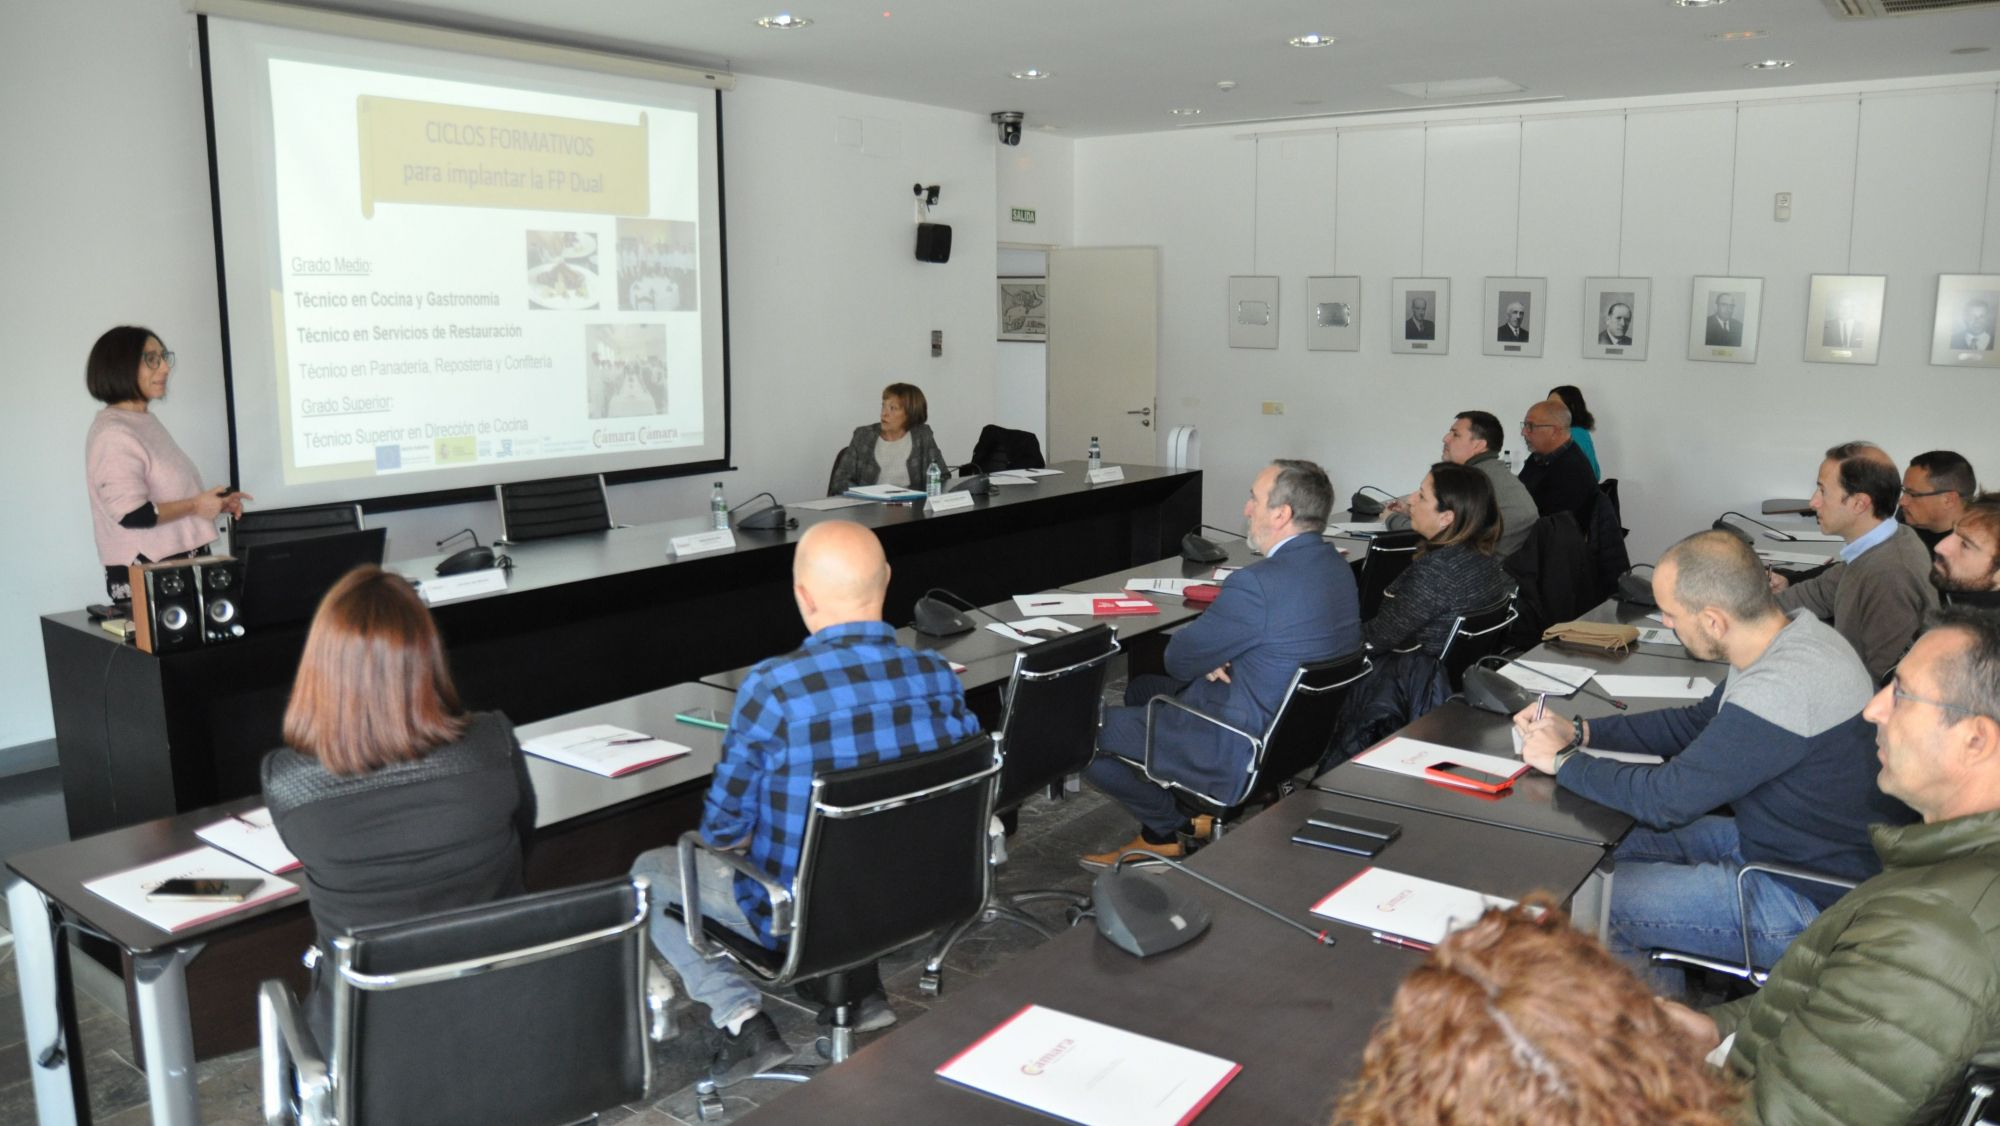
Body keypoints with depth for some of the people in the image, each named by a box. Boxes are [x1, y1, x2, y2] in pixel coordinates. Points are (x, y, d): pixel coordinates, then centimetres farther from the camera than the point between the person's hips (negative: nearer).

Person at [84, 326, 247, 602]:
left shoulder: (147, 420, 15)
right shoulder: (113, 434, -14)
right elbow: (133, 514, -23)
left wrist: (214, 502, 11)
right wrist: (195, 505, -12)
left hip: (182, 564, 9)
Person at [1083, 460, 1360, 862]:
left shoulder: (1259, 583, -29)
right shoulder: (1336, 566, 1)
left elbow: (1180, 661, -17)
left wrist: (1207, 661, 5)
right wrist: (1215, 659, -3)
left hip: (1240, 754, -10)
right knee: (1141, 689, 26)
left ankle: (1168, 826, 17)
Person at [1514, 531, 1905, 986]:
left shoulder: (1781, 690, -33)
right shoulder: (1796, 634, -1)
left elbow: (1666, 799, -25)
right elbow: (1698, 722, 14)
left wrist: (1563, 762, -10)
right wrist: (1580, 731, 7)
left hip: (1810, 901, -10)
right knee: (1628, 846, 13)